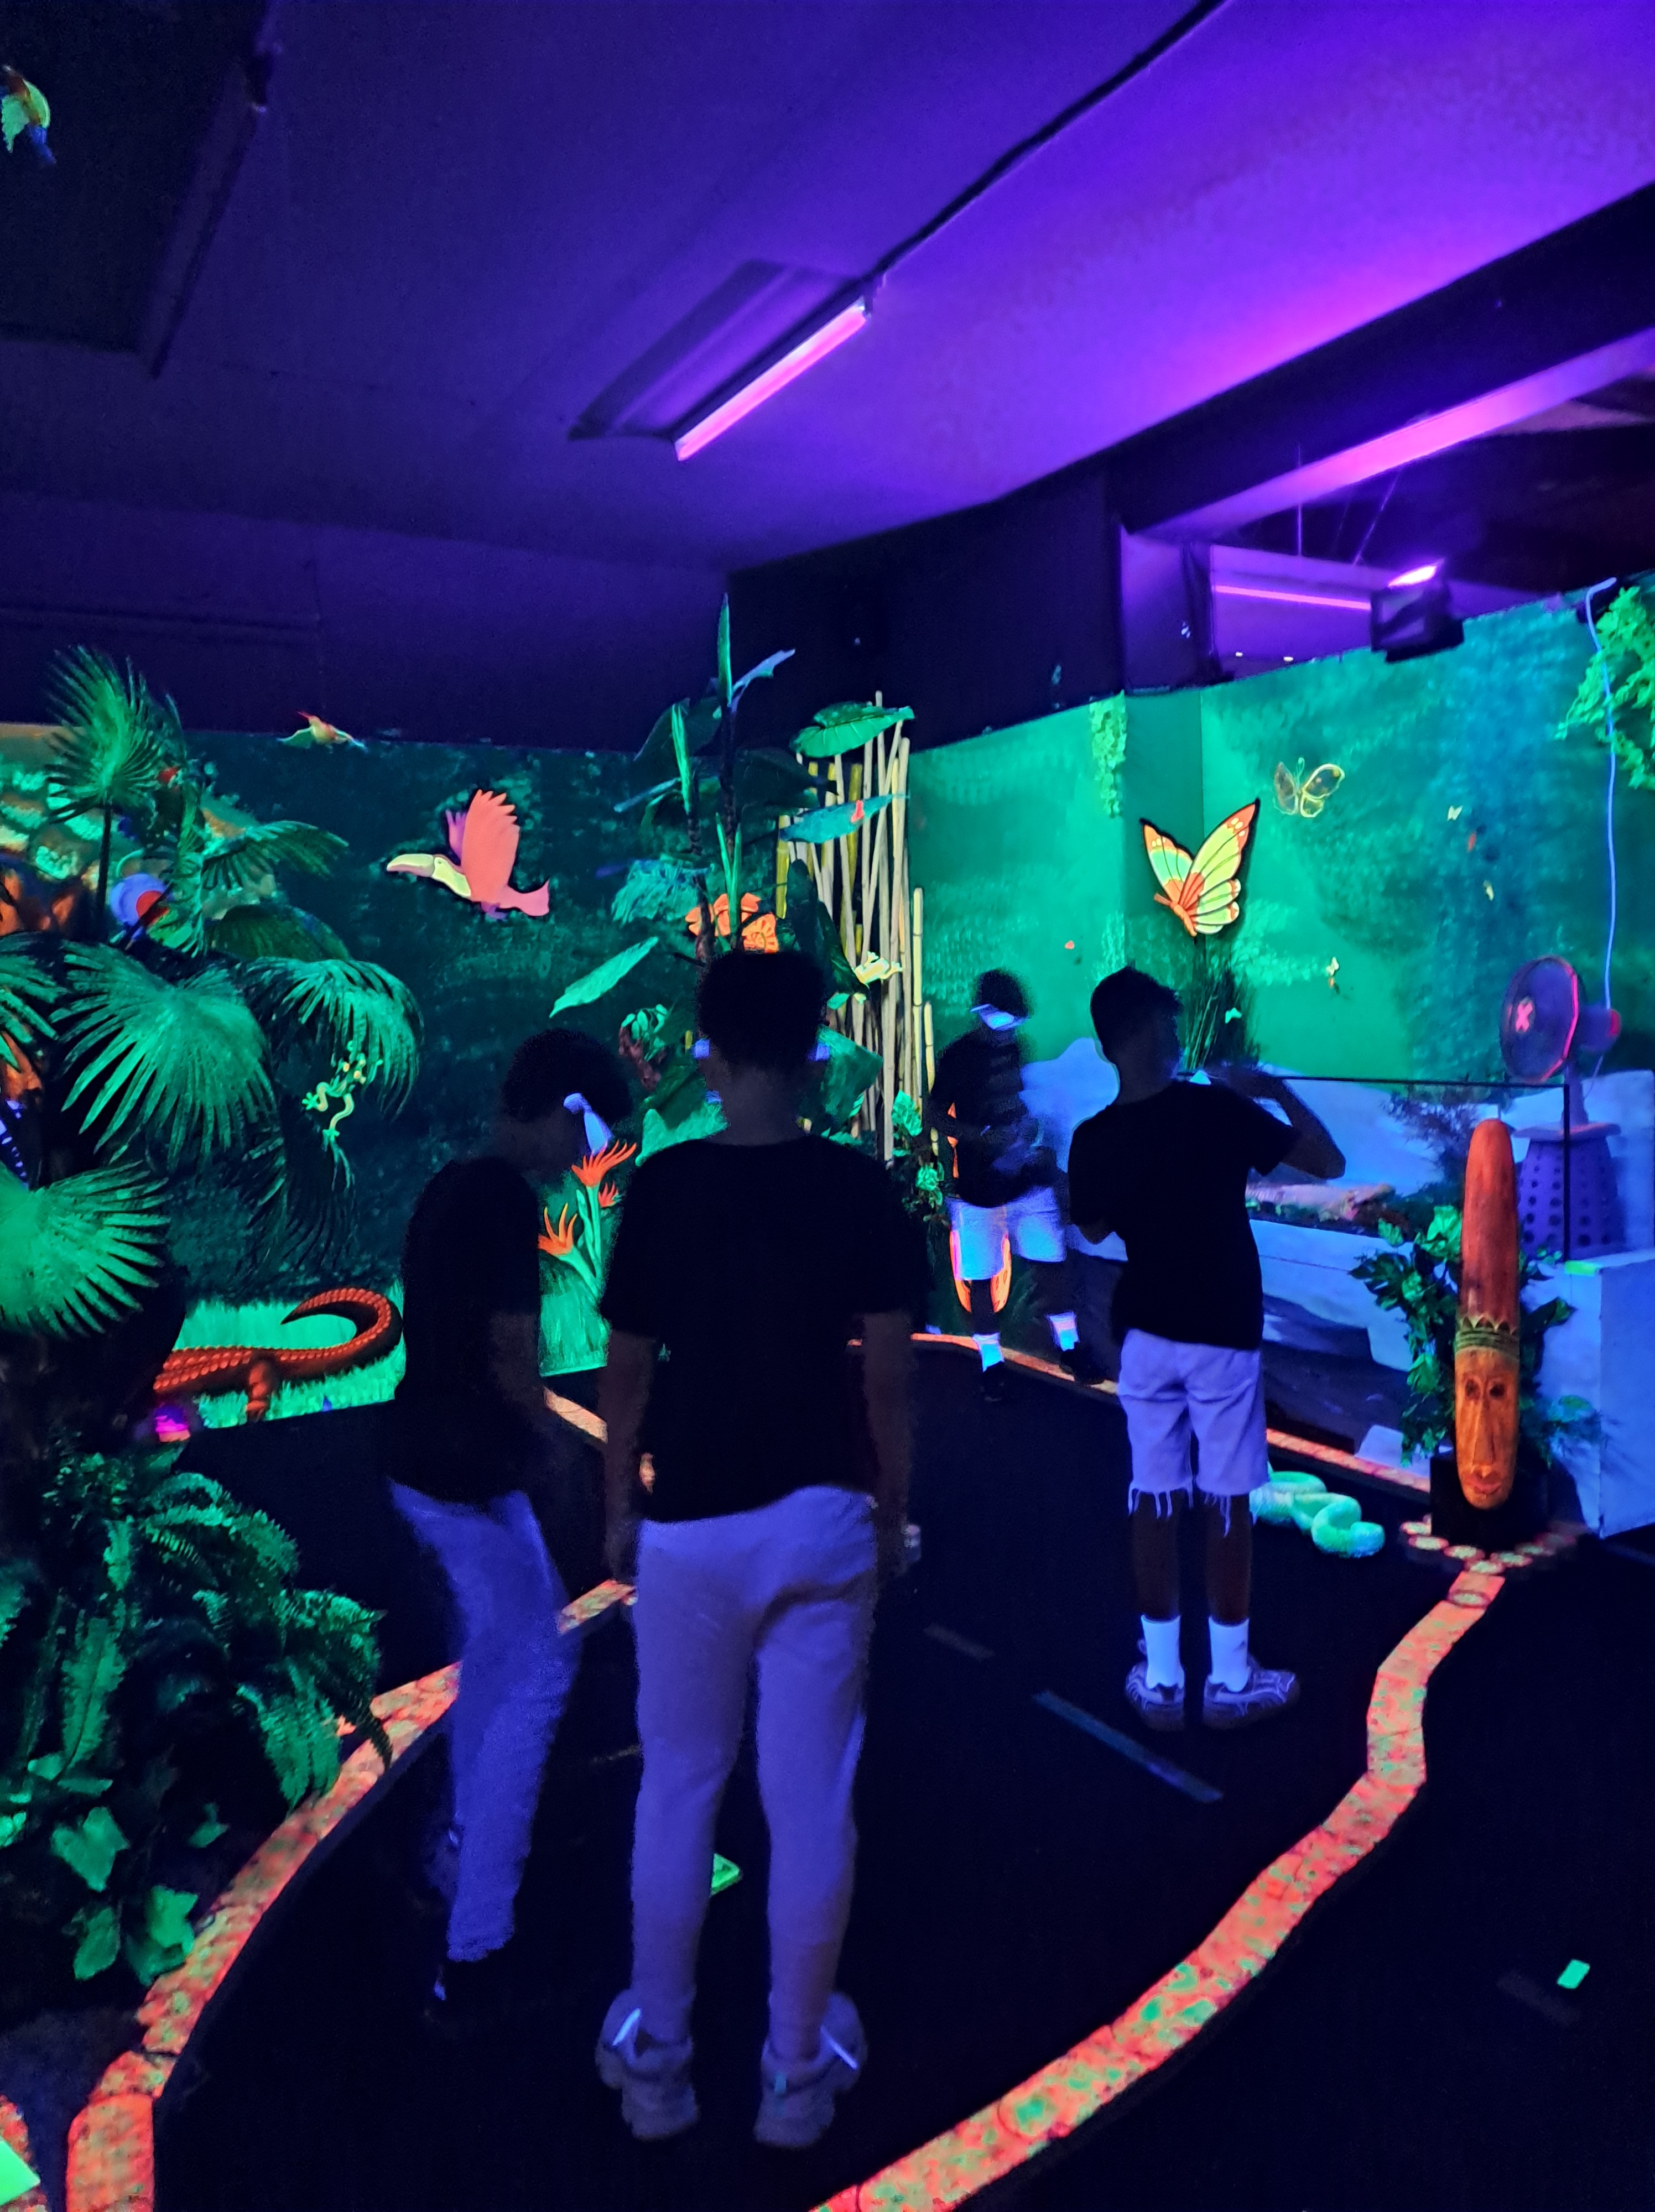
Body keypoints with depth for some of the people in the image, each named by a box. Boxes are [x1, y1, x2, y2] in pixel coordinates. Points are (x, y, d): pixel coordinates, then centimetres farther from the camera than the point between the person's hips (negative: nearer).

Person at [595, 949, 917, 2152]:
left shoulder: (664, 1187, -7)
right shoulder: (861, 1189, -7)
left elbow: (629, 1369, -2)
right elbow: (888, 1376, -6)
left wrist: (620, 1502, 11)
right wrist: (894, 1507, 8)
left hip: (690, 1521, 0)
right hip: (823, 1517, 0)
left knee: (679, 1790, 16)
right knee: (811, 1800, 11)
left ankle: (657, 2058, 31)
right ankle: (796, 2069, 27)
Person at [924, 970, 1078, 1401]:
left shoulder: (1013, 1048, 4)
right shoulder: (958, 1057, -10)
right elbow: (934, 1116, -10)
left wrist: (1038, 1148, 1)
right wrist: (983, 1138, -23)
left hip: (1027, 1182, 4)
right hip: (979, 1189, -4)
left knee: (1052, 1259, 7)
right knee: (981, 1276, 6)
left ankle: (1068, 1343, 24)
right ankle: (992, 1360, 20)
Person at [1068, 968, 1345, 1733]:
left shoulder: (1093, 1140, -7)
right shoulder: (1219, 1110, -15)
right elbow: (1329, 1162, -5)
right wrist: (1277, 1089, 6)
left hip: (1145, 1335, 3)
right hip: (1223, 1335, -3)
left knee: (1154, 1500, 10)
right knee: (1227, 1504, 8)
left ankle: (1160, 1680, 19)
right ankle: (1231, 1681, 19)